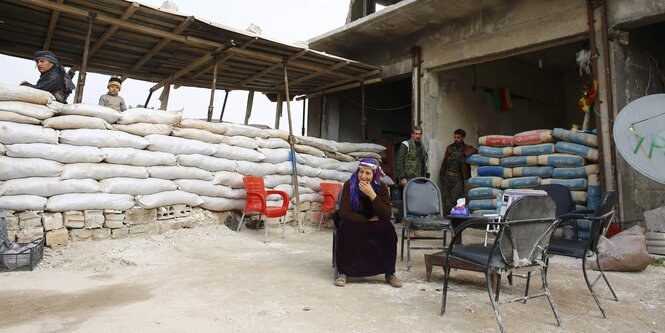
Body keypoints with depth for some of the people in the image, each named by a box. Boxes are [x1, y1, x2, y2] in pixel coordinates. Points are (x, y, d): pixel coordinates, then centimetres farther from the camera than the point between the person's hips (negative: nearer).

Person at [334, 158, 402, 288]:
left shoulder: (381, 187, -13)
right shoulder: (349, 185, -17)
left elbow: (386, 215, -21)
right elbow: (344, 213, -21)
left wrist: (372, 195, -32)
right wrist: (369, 220, -20)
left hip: (376, 225, 2)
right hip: (353, 223, -1)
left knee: (388, 230, -27)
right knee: (345, 229, -34)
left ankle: (389, 273, -13)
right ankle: (343, 272, -19)